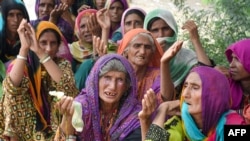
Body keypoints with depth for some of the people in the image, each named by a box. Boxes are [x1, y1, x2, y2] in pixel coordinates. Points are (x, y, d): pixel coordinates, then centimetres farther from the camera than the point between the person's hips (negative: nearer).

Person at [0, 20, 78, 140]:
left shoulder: (62, 64, -1)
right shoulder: (21, 65, -2)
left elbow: (67, 89, -21)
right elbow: (12, 88, -21)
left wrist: (40, 52, -24)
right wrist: (24, 48, -26)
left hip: (58, 131, 0)